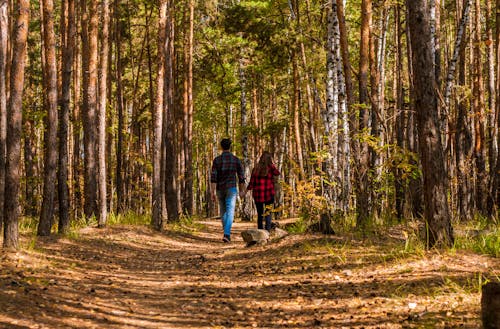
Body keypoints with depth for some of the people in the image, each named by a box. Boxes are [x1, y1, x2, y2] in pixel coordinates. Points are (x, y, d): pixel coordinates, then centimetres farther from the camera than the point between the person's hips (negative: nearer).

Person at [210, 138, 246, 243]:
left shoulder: (217, 160, -4)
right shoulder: (236, 160, -2)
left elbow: (213, 177, -11)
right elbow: (241, 177, 2)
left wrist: (212, 193, -9)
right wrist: (242, 190, 18)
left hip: (220, 189, 2)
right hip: (231, 189, -2)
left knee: (223, 212, 19)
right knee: (230, 213, -9)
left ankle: (227, 233, 27)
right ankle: (226, 234, -27)